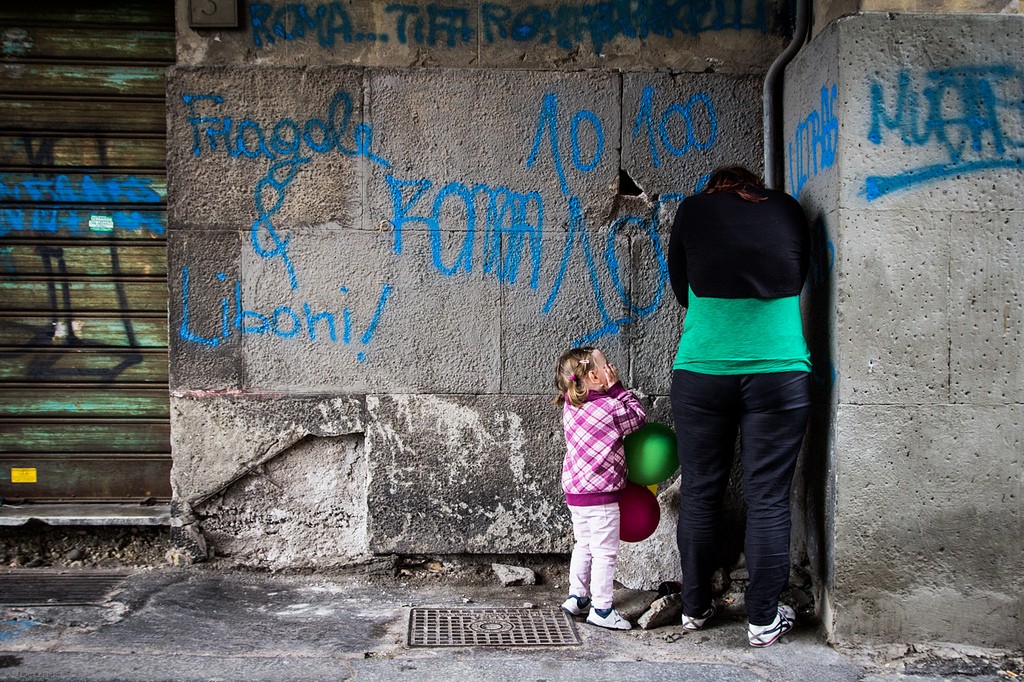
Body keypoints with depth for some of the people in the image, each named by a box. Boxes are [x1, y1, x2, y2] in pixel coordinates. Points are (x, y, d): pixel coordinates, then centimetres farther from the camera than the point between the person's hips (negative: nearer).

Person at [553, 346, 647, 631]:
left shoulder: (570, 406, 5)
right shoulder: (609, 408, -19)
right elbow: (639, 416, -2)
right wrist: (617, 387, -2)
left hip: (575, 490, 8)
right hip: (601, 495, -8)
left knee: (583, 545, 22)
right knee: (605, 552, 1)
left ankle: (576, 596, 30)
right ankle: (601, 609, 6)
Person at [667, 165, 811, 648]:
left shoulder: (692, 211, 9)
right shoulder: (788, 210, 12)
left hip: (701, 371, 0)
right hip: (779, 371, 0)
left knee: (700, 494, 10)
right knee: (767, 499, 4)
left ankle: (694, 608, 22)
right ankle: (764, 620, 11)